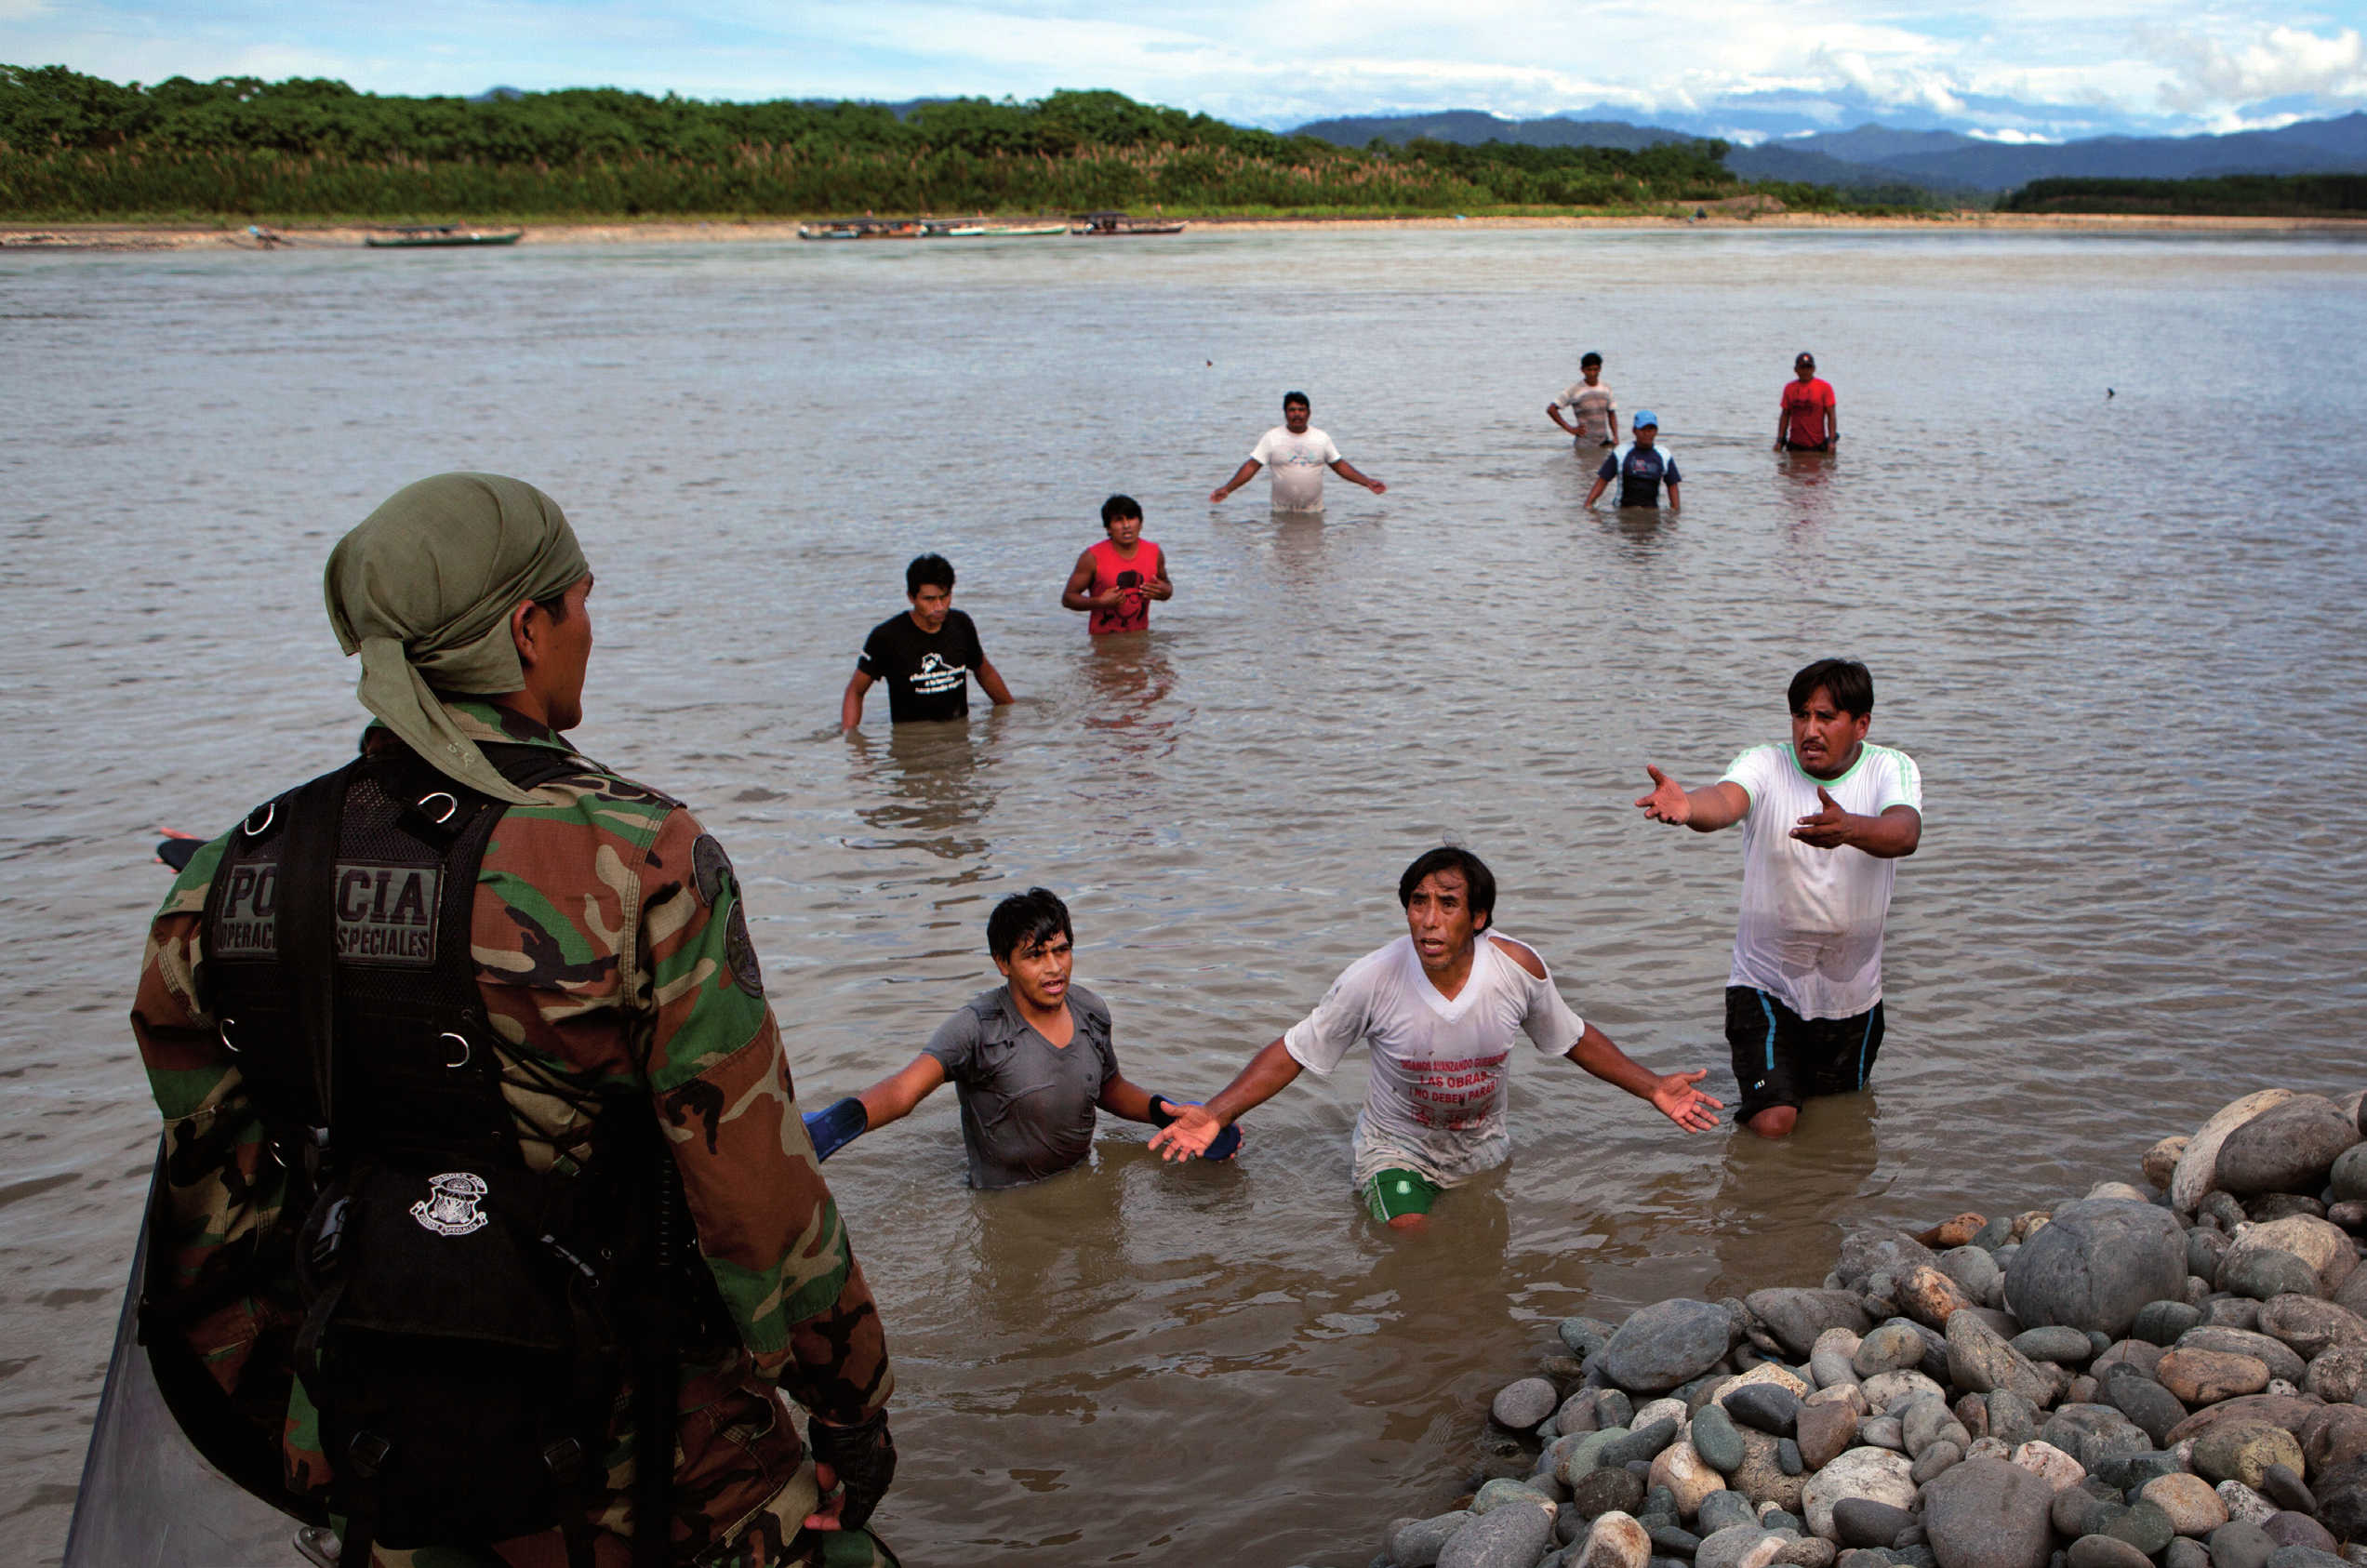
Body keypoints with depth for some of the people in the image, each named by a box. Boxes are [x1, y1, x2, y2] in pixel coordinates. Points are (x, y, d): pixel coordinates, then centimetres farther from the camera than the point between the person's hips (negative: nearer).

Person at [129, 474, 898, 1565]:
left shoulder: (228, 878, -3)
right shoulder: (636, 862, -20)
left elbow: (215, 1199, 6)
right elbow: (760, 1194, -17)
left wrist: (286, 1416, 20)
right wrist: (852, 1404, -3)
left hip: (365, 1458, 6)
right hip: (622, 1457, -5)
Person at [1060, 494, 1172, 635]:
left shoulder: (1154, 553, 4)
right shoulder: (1093, 557, -7)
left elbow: (1167, 586, 22)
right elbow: (1067, 598, -2)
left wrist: (1165, 592, -3)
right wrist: (1100, 602, -19)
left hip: (1140, 638, 3)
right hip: (1104, 640, -3)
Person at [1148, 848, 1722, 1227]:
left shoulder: (1519, 968, -21)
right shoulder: (1371, 980, -27)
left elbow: (1575, 1039, -1)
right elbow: (1293, 1052, -16)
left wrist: (1654, 1088, -2)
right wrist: (1215, 1114, -25)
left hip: (1483, 1146, 3)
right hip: (1398, 1147, -3)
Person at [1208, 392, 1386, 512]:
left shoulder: (1322, 438, 6)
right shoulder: (1271, 438, -2)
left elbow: (1340, 465, 12)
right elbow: (1251, 466, -4)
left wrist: (1367, 483, 6)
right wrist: (1227, 489, -13)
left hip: (1314, 511, 2)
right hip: (1282, 512, -2)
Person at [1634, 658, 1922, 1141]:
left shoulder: (1892, 770, -10)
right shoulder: (1764, 765, -13)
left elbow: (1905, 833, -32)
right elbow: (1725, 801, -35)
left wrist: (1849, 828, -55)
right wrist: (1686, 806, -61)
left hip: (1852, 990, 2)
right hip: (1766, 982, -2)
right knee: (1772, 1123, -11)